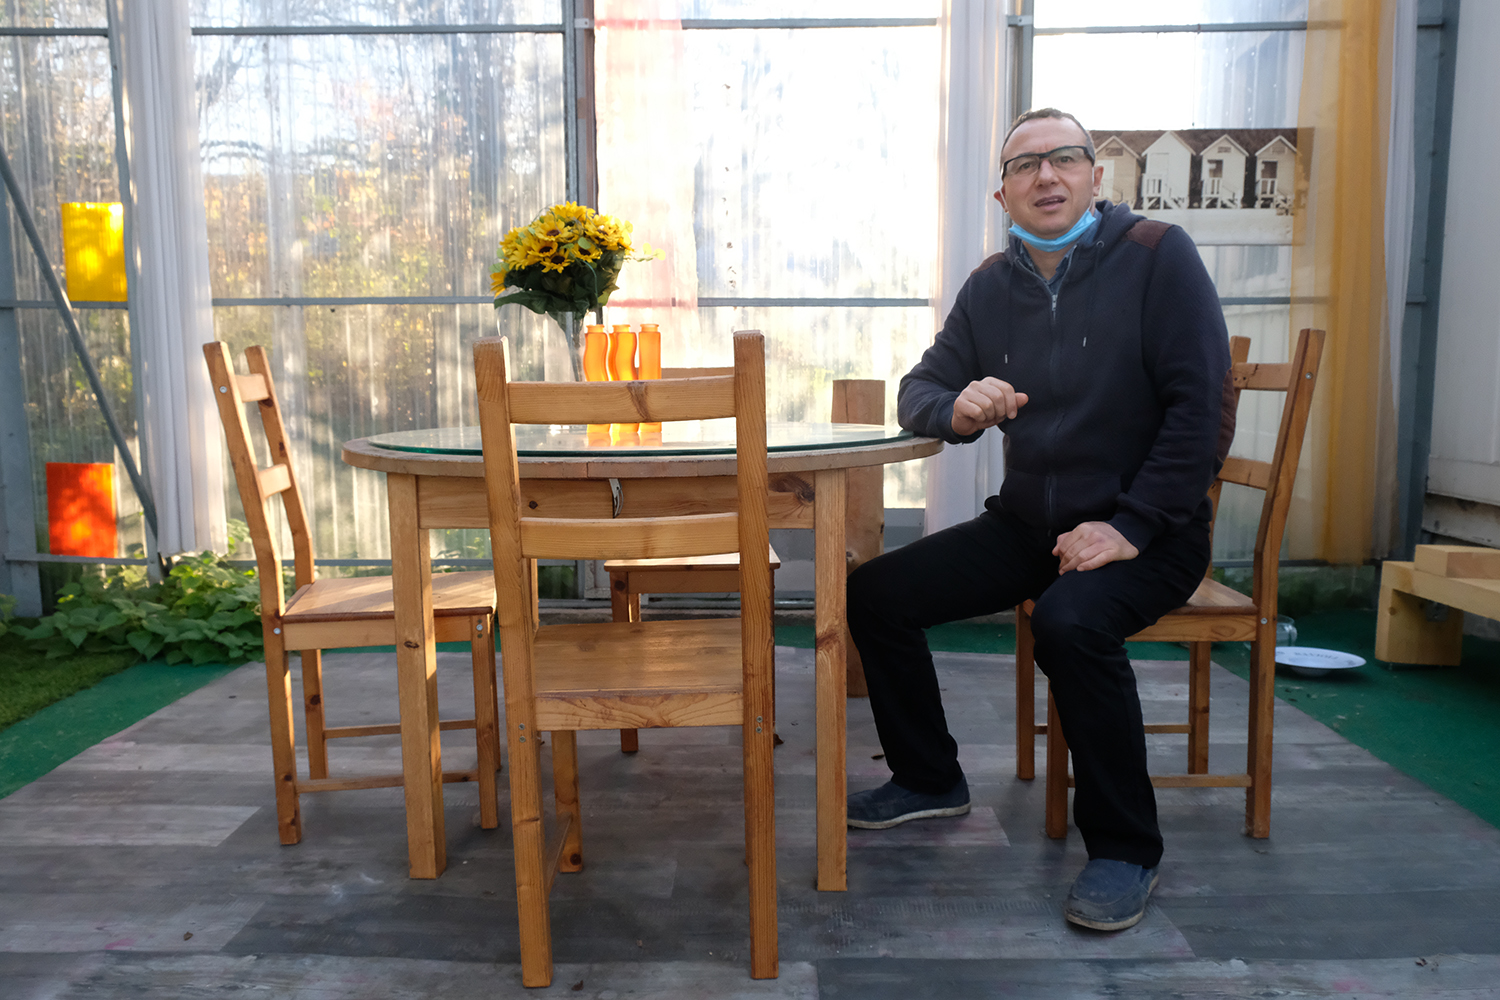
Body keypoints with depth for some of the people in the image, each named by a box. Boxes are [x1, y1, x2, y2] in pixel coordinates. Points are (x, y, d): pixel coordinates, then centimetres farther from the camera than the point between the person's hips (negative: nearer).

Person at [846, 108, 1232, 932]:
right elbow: (918, 390, 8)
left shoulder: (1157, 255, -9)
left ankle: (1124, 848, -13)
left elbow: (1199, 405, -15)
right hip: (1029, 522, 6)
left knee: (1071, 620, -36)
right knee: (874, 594, -5)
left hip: (1149, 530, -5)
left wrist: (1132, 526, -22)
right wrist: (957, 410, -16)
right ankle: (929, 778, 16)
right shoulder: (991, 287, 7)